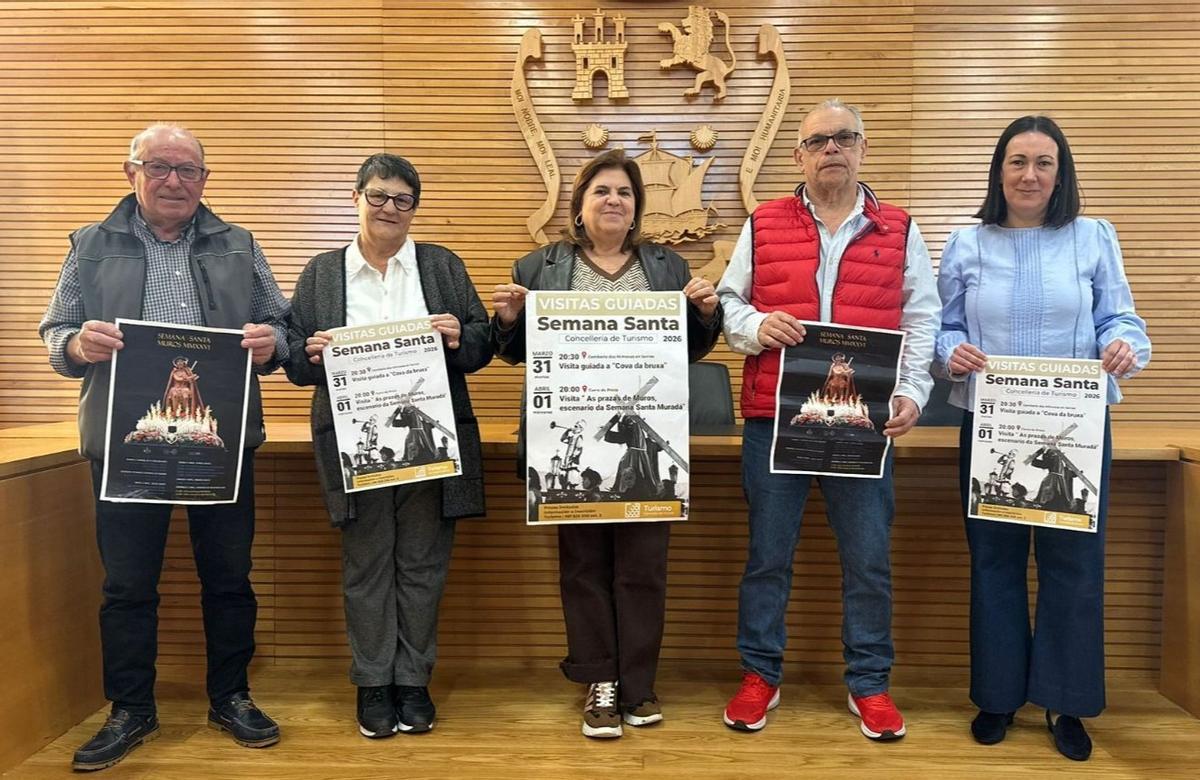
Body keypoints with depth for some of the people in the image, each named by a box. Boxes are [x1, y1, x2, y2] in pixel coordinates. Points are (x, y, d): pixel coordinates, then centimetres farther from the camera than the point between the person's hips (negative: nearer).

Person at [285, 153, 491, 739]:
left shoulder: (444, 266, 9)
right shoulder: (320, 273, 10)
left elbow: (483, 344, 6)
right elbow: (294, 358, 8)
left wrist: (460, 339, -15)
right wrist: (312, 354, -14)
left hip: (430, 441, 0)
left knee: (422, 565, 7)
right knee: (366, 566, 7)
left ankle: (414, 682, 21)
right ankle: (373, 684, 21)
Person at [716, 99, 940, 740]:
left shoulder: (899, 231, 9)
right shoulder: (762, 226, 7)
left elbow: (920, 323, 8)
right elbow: (729, 302, 9)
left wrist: (912, 393, -4)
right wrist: (755, 325, -12)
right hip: (773, 418, 0)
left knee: (868, 557, 7)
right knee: (767, 553, 8)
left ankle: (869, 683, 24)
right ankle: (760, 675, 24)